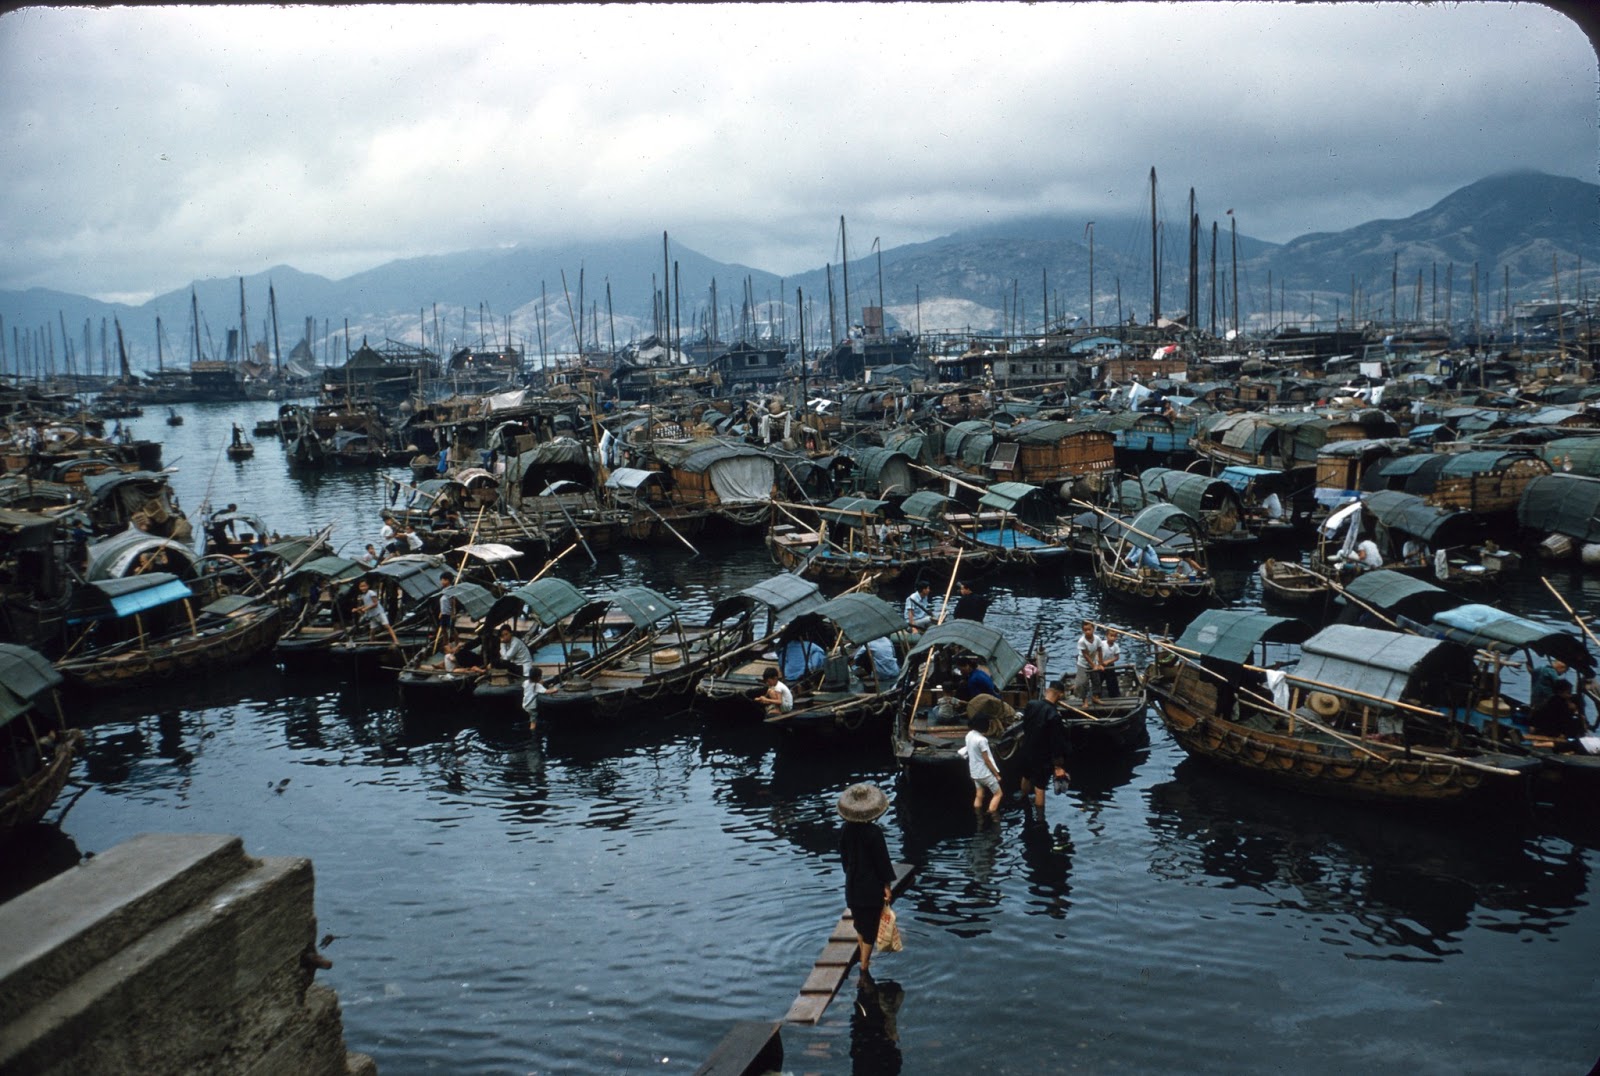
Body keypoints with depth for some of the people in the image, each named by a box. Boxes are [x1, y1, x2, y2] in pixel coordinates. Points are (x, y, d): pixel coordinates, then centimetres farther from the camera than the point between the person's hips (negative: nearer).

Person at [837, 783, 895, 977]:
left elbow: (843, 857, 7)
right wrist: (887, 885, -6)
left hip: (852, 886, 5)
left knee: (860, 926, 23)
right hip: (872, 886, -5)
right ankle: (864, 968, 5)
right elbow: (882, 860, -14)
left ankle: (863, 959, 37)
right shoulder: (873, 832, -21)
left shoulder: (845, 830, -5)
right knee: (870, 928, 4)